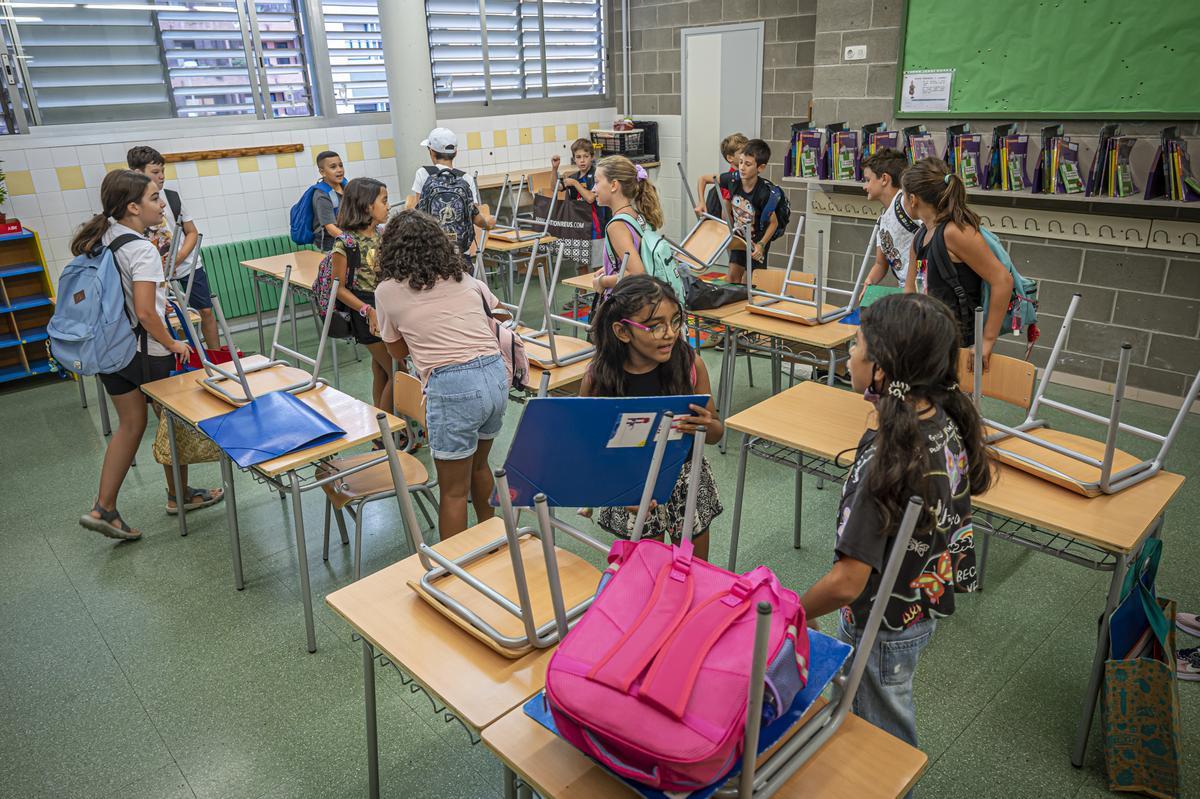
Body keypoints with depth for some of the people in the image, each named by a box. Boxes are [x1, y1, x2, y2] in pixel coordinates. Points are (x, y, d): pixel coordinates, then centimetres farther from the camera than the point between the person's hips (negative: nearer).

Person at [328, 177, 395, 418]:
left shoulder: (383, 235, 6)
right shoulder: (346, 243, -14)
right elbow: (339, 288, -11)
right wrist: (369, 311, -21)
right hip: (368, 314, -6)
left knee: (381, 370, 15)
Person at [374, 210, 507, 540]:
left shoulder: (387, 290, 3)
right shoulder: (464, 276, 13)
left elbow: (397, 350, 16)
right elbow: (492, 310, 31)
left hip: (452, 387, -6)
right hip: (497, 375, 6)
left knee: (454, 491, 7)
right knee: (479, 465, 28)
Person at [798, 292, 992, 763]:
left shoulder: (884, 460, -36)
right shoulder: (948, 424, -12)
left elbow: (847, 582, -31)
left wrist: (795, 614, -16)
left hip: (884, 627, -8)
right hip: (928, 600, 8)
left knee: (884, 735, 19)